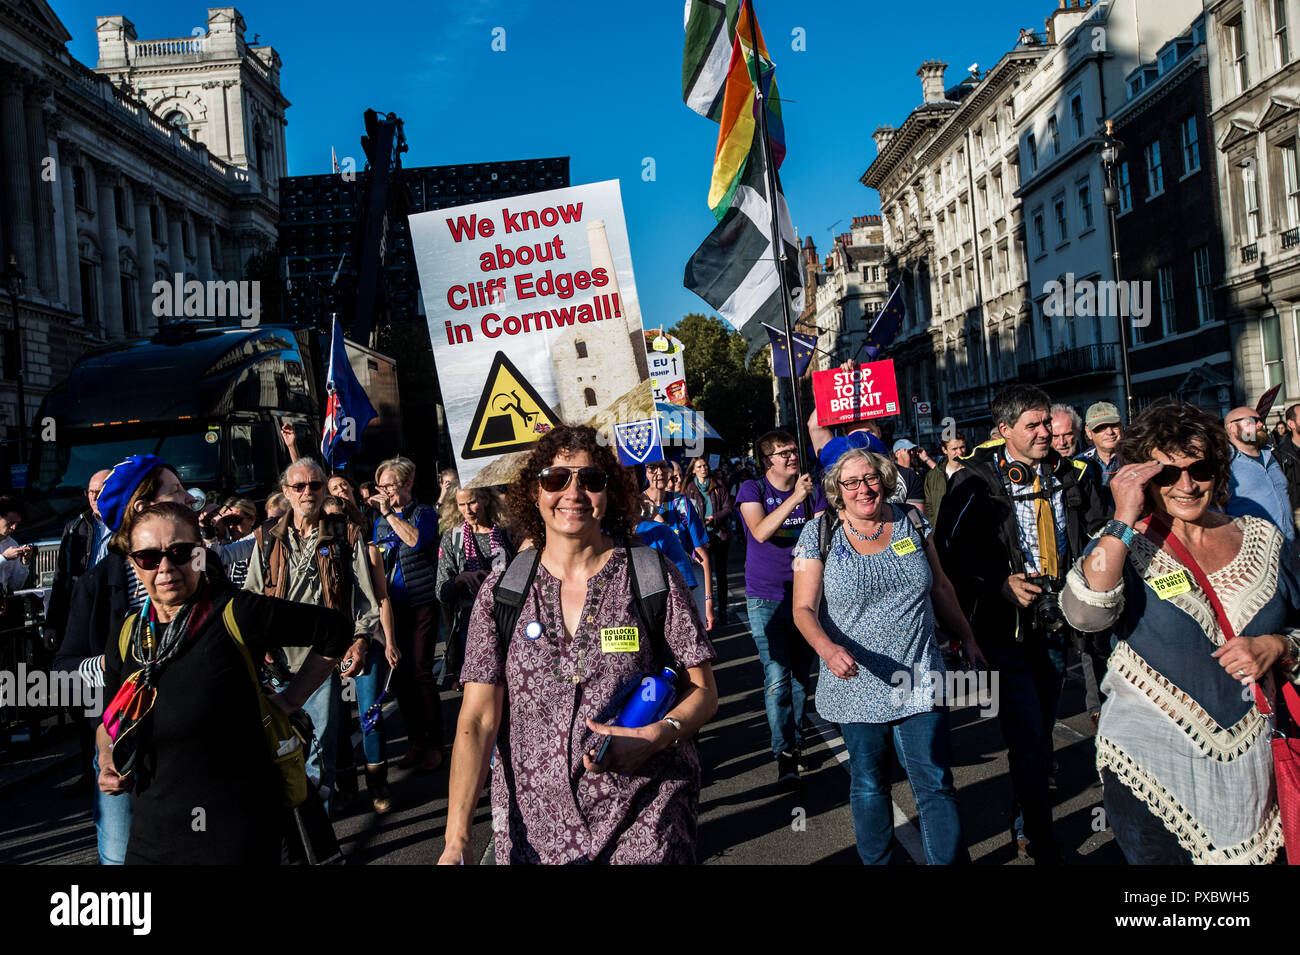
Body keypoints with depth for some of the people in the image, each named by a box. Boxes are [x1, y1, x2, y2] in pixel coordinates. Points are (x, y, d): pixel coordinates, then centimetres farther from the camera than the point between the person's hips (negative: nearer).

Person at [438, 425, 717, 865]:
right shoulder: (502, 590, -3)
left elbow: (703, 692, -2)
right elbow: (478, 718, -6)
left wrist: (652, 737, -21)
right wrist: (457, 839, -14)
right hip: (534, 823, 2)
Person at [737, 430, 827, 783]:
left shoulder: (812, 491, 5)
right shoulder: (752, 489, -4)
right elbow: (760, 531, -20)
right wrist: (795, 498, -26)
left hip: (804, 594, 4)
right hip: (766, 598, -4)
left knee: (801, 674, 13)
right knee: (777, 677, -11)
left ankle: (796, 740, 29)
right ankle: (783, 753, -5)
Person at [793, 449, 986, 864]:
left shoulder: (911, 522, 4)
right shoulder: (819, 534, -4)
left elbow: (940, 587, 16)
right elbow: (804, 608, -9)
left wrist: (968, 640, 17)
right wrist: (826, 648, -28)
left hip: (918, 683, 1)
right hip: (856, 683, -1)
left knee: (936, 784, -2)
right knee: (868, 786, 12)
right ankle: (876, 862, 30)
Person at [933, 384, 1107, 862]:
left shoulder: (1069, 476, 6)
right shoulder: (975, 481, -10)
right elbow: (950, 552, -10)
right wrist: (1001, 584, -20)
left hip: (1056, 624, 5)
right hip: (1007, 626, -5)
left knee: (1041, 729, 17)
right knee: (1027, 737, -6)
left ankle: (1030, 823, 35)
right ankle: (1041, 840, 9)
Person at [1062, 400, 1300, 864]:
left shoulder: (1261, 538, 4)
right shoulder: (1125, 545, -7)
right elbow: (1084, 613, -27)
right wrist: (1124, 521, -30)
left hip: (1252, 759, 3)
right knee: (1156, 857, 7)